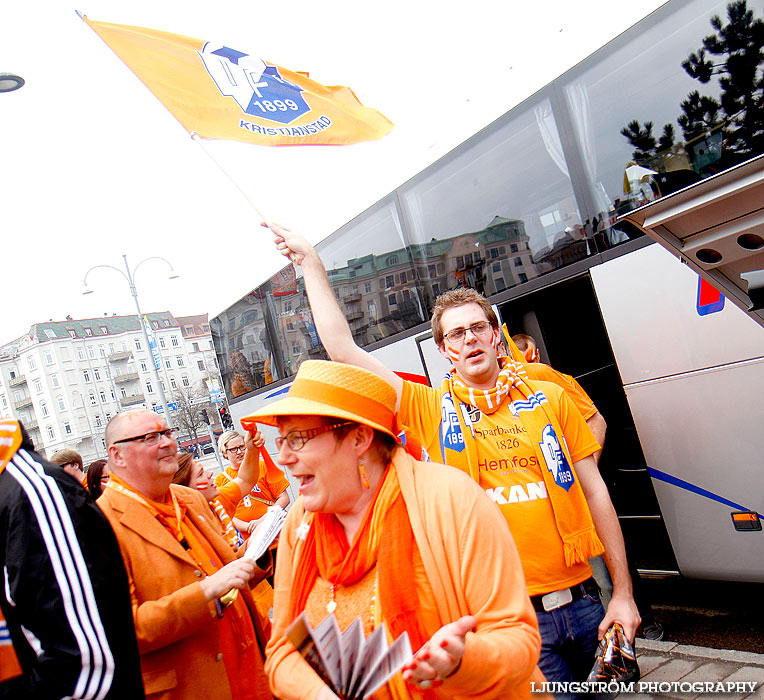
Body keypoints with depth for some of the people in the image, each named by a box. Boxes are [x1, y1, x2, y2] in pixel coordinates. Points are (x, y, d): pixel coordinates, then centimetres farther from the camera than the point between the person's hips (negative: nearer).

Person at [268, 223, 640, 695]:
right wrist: (311, 265, -4)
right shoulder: (433, 409, -2)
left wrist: (623, 594, 2)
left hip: (581, 600, 3)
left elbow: (594, 492, 4)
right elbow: (344, 350, -6)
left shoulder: (549, 397, 2)